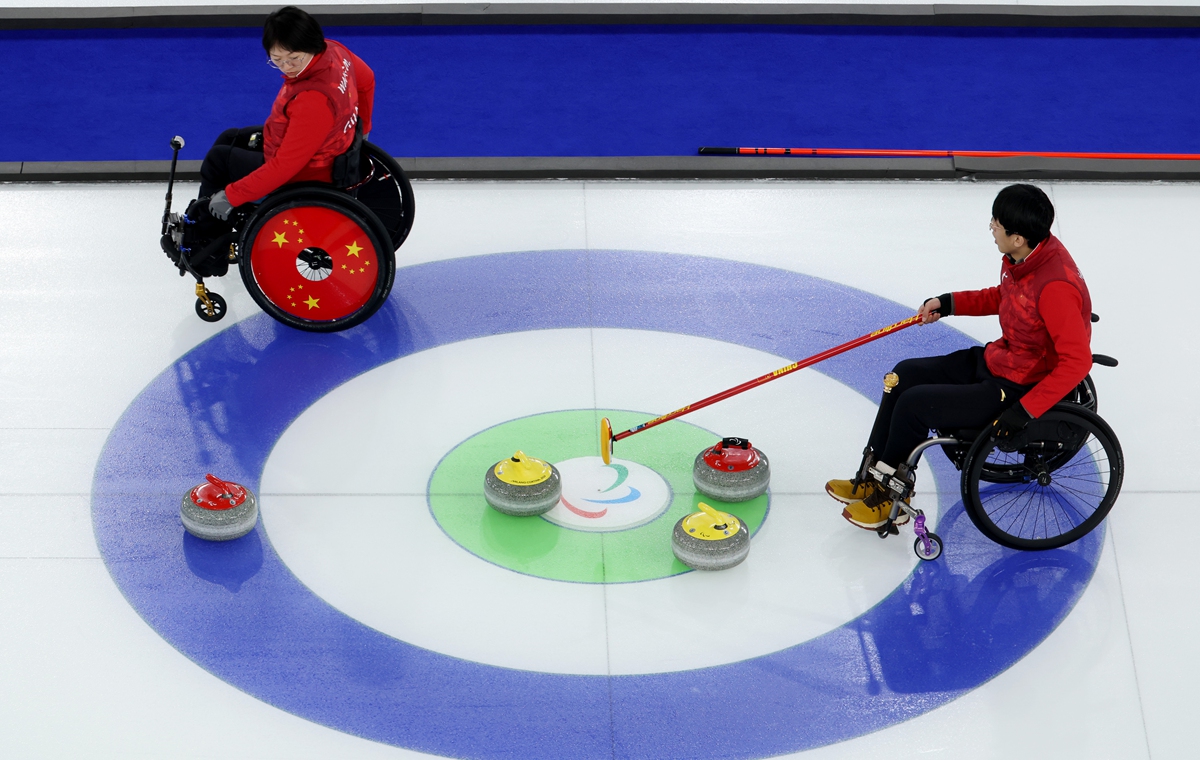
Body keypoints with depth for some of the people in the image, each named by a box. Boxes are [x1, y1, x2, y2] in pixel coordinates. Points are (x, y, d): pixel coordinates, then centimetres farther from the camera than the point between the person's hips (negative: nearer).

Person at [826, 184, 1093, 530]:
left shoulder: (1056, 286, -32)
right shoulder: (1023, 257, -4)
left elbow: (1076, 362, -31)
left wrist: (1025, 410, -29)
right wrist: (949, 303, 10)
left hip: (1022, 390, -10)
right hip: (996, 360, 10)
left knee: (915, 404, -12)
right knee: (906, 375, 8)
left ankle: (890, 497, 10)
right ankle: (871, 478, 17)